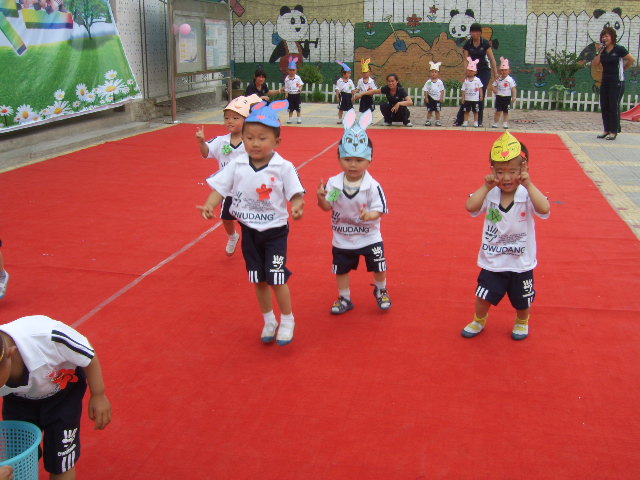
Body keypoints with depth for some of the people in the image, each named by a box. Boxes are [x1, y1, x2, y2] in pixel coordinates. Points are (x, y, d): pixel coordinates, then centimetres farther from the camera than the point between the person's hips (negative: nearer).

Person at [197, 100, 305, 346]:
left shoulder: (284, 168, -15)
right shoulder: (237, 165, -7)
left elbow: (296, 195, -13)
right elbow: (220, 188, -5)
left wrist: (297, 207, -35)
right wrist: (209, 206, -22)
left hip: (275, 231, -3)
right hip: (250, 231, 4)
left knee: (276, 279, -3)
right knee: (259, 280, 14)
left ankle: (287, 320, 20)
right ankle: (269, 321, 34)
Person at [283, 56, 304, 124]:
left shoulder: (298, 77, -2)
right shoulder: (287, 79, -2)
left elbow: (301, 85, 3)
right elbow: (286, 87, 1)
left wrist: (300, 88, -16)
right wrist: (286, 93, -11)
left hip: (297, 94, 0)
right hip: (290, 94, 0)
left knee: (298, 107, 8)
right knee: (290, 108, 6)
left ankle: (299, 118, 17)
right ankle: (290, 118, 15)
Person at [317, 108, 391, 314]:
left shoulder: (373, 186, -19)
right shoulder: (333, 183, -12)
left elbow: (379, 210, -18)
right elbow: (327, 206, -6)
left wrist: (369, 215, -39)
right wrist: (321, 198, -27)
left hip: (370, 237, -2)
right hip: (342, 238, 2)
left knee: (378, 268, 12)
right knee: (341, 269, 14)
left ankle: (381, 291, 42)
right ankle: (344, 299, 36)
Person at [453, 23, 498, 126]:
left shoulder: (485, 43, -7)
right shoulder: (468, 44, -3)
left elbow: (492, 59, -5)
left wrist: (495, 73, -8)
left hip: (485, 71, -1)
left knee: (481, 95, -6)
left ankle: (479, 121, 2)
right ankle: (459, 120, -2)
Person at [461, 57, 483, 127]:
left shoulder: (477, 80, -2)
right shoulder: (466, 80, -1)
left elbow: (480, 88, 4)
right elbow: (464, 90, 0)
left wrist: (481, 96, 0)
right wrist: (463, 98, -3)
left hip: (475, 99, -1)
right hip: (467, 99, 1)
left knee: (475, 111, 6)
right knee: (466, 111, 6)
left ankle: (475, 122, 14)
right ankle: (465, 122, 13)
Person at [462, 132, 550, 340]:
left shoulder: (527, 195, -15)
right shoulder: (490, 195, -11)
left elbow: (544, 209, -34)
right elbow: (470, 206, -27)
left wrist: (528, 185, -33)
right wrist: (486, 186, -28)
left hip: (521, 264, -1)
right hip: (492, 263, 1)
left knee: (523, 301, 18)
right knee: (483, 297, 8)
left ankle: (522, 322, 49)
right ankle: (479, 320, 39)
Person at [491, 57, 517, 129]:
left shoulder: (510, 79, -6)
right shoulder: (498, 79, 1)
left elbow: (513, 88, -6)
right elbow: (493, 86, 10)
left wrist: (514, 96, -13)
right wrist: (495, 90, -10)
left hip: (507, 97, -1)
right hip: (499, 97, 1)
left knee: (506, 112, 7)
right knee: (498, 111, -1)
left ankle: (505, 124, 12)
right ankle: (495, 124, 7)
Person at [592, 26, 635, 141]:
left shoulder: (619, 49, -10)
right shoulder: (602, 51, 7)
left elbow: (632, 60, -5)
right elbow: (594, 64, -1)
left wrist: (622, 69, 5)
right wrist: (600, 52, -10)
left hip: (617, 82, -7)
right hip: (605, 81, 7)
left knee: (614, 106, -6)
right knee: (604, 106, 7)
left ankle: (614, 132, -2)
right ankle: (607, 130, 16)